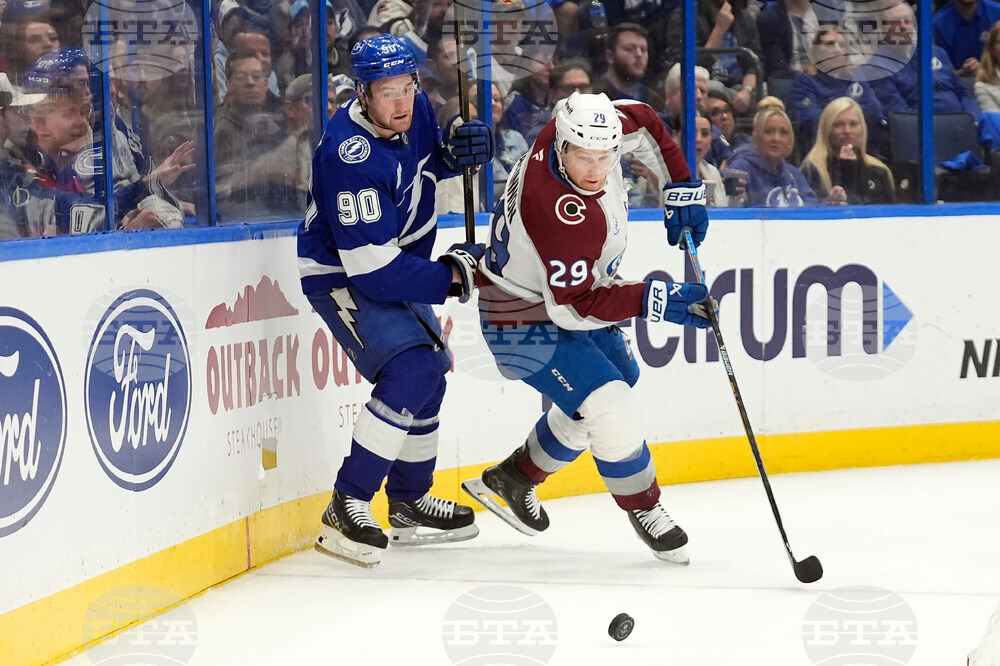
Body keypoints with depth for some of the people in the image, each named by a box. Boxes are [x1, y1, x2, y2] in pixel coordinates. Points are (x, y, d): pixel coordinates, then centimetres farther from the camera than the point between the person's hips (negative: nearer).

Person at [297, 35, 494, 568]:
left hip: (399, 266, 9)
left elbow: (430, 160, 15)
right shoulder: (350, 158, -33)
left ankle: (410, 503, 36)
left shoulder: (414, 110, -10)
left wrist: (459, 147, -8)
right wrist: (451, 277, -24)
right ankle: (347, 507, -21)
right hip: (339, 276, -9)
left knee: (428, 375, 18)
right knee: (412, 368, -25)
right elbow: (374, 272, -33)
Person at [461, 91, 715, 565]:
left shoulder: (591, 128, -17)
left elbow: (644, 122, 5)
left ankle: (512, 477, 37)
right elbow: (573, 305, -34)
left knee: (618, 380, 24)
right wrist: (656, 300, -35)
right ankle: (644, 508, 5)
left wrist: (681, 188, -1)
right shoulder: (564, 214, -39)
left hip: (568, 297, 10)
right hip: (524, 318, -10)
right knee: (610, 408, -20)